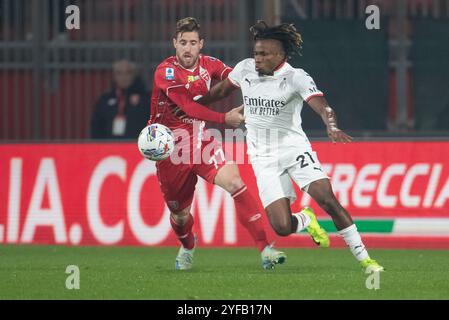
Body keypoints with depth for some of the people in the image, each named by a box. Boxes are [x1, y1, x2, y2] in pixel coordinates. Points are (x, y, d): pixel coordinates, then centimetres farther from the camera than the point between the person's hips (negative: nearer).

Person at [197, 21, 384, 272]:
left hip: (295, 149, -3)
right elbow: (221, 91, 21)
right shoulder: (245, 69, 1)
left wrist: (332, 128, -47)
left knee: (328, 200, -21)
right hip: (264, 159, 3)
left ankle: (364, 258, -9)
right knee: (282, 227, -12)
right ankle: (306, 222, 25)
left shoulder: (296, 77, -12)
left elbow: (322, 107, -27)